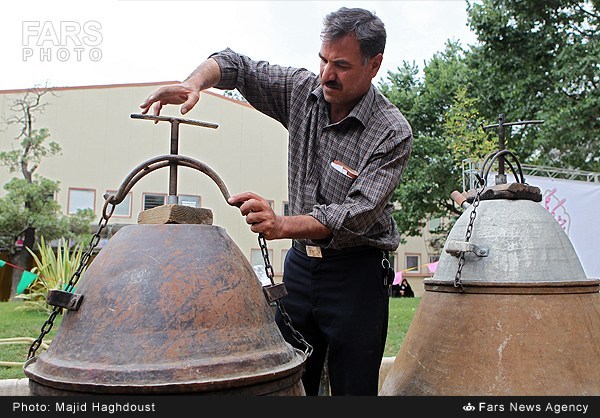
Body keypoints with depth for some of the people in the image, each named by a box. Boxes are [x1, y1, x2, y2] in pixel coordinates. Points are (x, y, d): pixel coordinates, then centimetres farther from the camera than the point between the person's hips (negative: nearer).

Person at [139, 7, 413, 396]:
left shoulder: (393, 133, -15)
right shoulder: (303, 90, -1)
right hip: (300, 262, 5)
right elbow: (236, 64, 7)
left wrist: (282, 225, -40)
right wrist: (193, 83, -16)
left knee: (353, 390, 3)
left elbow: (357, 215, -25)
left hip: (356, 273, -4)